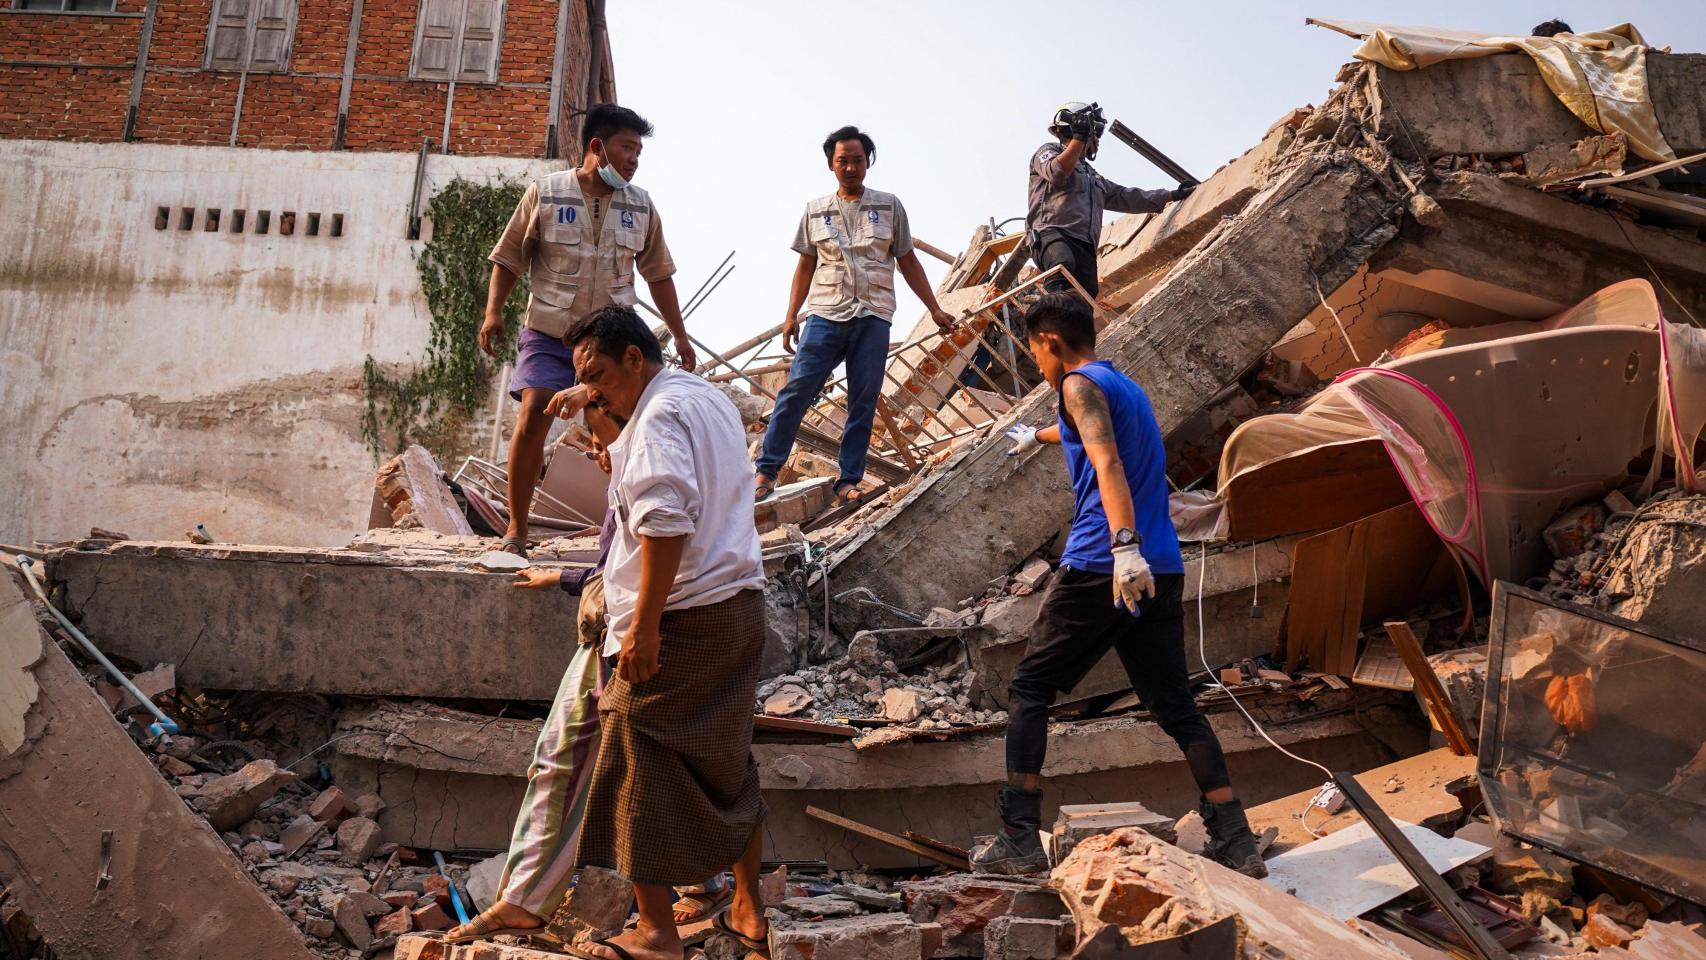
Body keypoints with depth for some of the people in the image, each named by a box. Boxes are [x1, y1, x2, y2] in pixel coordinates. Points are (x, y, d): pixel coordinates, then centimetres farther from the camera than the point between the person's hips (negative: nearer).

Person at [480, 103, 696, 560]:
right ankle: (516, 530, -3)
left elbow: (659, 275, 13)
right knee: (531, 419, -14)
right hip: (549, 334, -3)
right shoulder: (544, 193, -3)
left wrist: (680, 334, 12)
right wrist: (493, 311, -11)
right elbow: (509, 257, 2)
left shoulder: (640, 206, 5)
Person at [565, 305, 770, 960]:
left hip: (681, 619, -10)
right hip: (742, 607, 10)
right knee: (726, 763, 18)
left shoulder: (659, 414, -12)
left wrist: (643, 624, -24)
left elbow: (666, 522, -24)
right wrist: (622, 464, 21)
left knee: (643, 771, 0)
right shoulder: (711, 399, 18)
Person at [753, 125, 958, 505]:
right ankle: (767, 470, -2)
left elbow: (909, 263, 13)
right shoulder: (815, 211, 12)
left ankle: (848, 481, 7)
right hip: (824, 315, 0)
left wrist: (935, 309, 9)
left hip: (873, 317, 0)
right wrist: (791, 317, 6)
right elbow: (805, 267, 14)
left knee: (864, 401, -1)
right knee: (796, 389, -10)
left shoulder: (889, 206, 10)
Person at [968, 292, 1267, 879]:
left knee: (1028, 692, 4)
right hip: (1162, 572, 8)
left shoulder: (1081, 384, -3)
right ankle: (1236, 843, 10)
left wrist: (1124, 547, -34)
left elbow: (1107, 463, -21)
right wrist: (1036, 437, 66)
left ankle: (1019, 840, 3)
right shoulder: (1129, 388, 24)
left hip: (1099, 568, -8)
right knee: (1176, 706, 12)